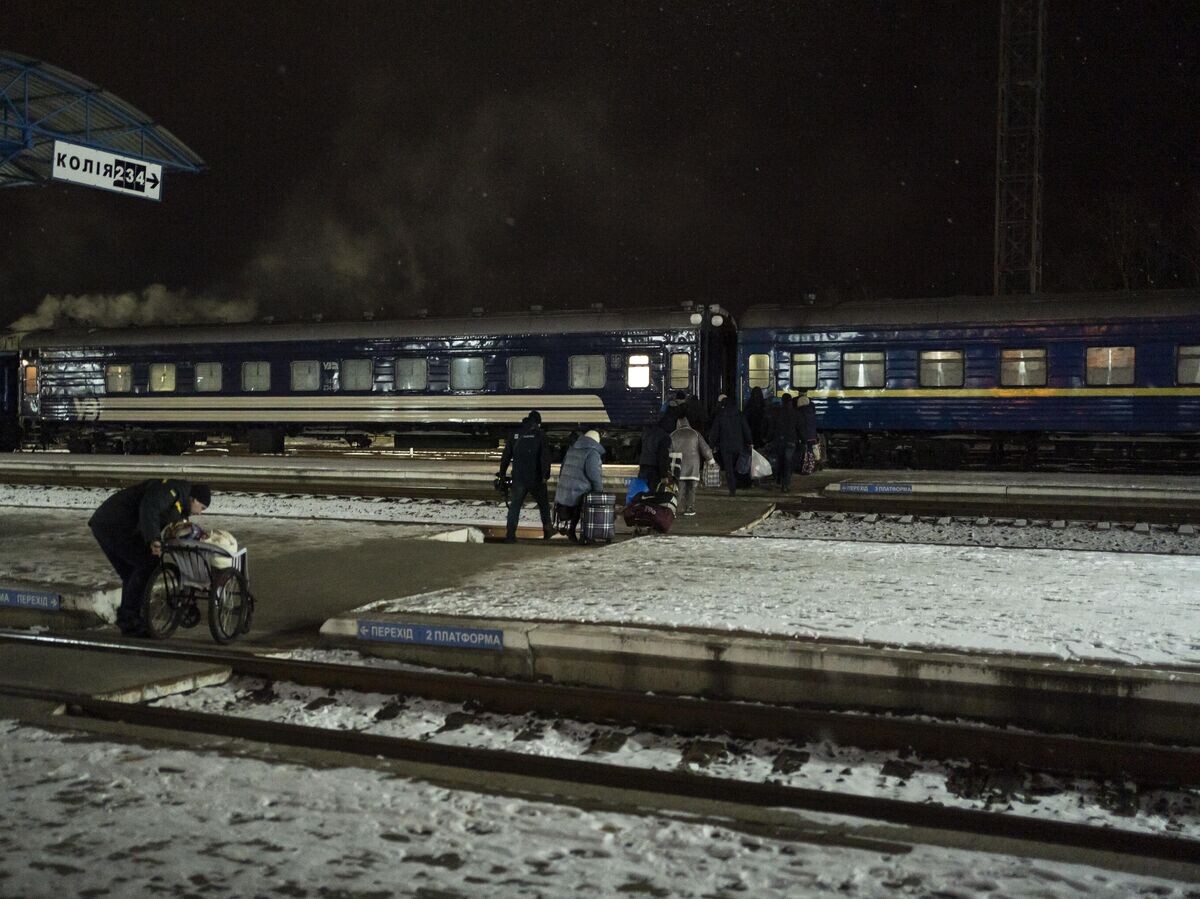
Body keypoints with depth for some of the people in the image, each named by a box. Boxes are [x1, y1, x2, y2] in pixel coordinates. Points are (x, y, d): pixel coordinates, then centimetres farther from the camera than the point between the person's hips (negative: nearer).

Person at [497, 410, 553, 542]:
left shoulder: (515, 435, 7)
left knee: (514, 506, 4)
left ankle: (510, 535, -4)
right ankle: (547, 530, 21)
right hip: (535, 478, -2)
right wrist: (545, 475, -8)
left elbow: (506, 456, 10)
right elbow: (545, 457, -11)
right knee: (543, 504, 15)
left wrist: (502, 473, 16)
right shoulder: (540, 434, -4)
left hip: (518, 478, 2)